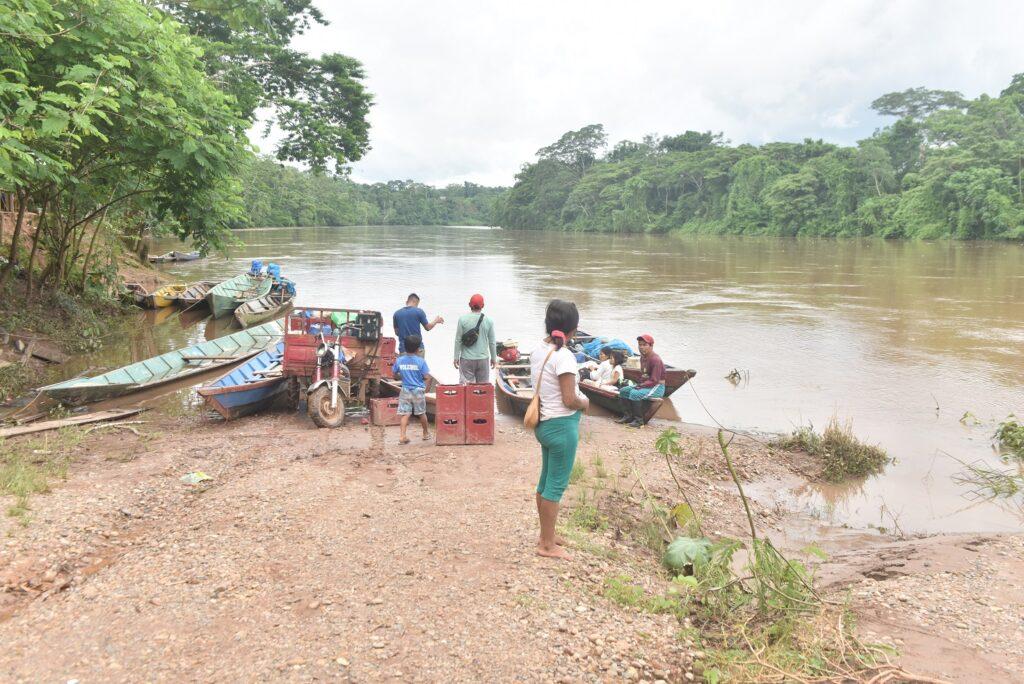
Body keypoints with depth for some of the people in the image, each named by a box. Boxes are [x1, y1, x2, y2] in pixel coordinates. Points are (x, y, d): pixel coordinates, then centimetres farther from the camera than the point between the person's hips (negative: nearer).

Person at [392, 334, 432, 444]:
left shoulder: (399, 360, -4)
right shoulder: (420, 361, -12)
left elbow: (394, 374, 5)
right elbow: (426, 377, -13)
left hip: (405, 391, 1)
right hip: (418, 390, -1)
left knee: (405, 414, 2)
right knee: (421, 413, 15)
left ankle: (402, 436, -10)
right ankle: (426, 433, 32)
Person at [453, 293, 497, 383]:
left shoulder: (463, 319, -7)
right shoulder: (489, 320, -3)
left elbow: (458, 340, -5)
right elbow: (492, 342, 3)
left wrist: (456, 357, 4)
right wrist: (494, 358, 14)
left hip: (466, 359, -1)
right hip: (483, 359, 1)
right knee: (483, 385, 10)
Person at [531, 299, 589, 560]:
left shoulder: (537, 351, 4)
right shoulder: (564, 356, -21)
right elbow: (570, 400, -23)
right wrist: (585, 403, -2)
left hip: (544, 424, 8)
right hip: (562, 426, -8)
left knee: (546, 482, 18)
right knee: (556, 486, 2)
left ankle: (546, 536, 32)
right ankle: (547, 545, 12)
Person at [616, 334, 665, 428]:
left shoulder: (655, 360, -21)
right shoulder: (643, 357, 9)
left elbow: (654, 381, -23)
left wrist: (639, 386, -21)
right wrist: (639, 384, 1)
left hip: (657, 387, -10)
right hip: (645, 385, 10)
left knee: (635, 394, -32)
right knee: (623, 391, 0)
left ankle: (639, 421, -22)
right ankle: (628, 416, -1)